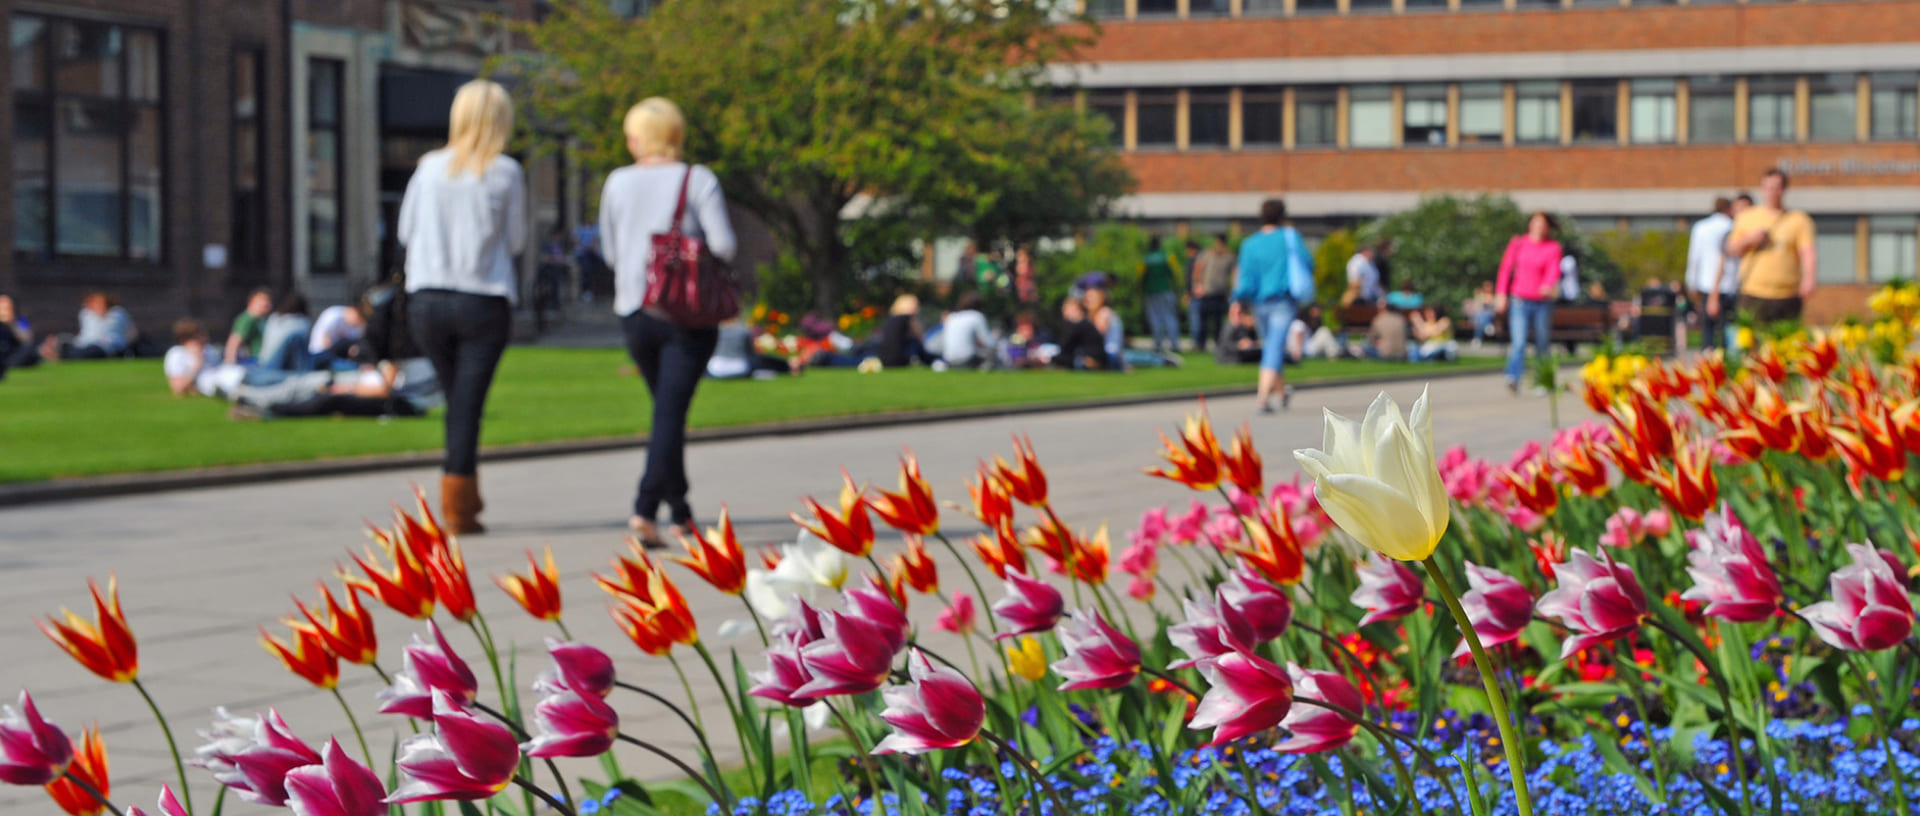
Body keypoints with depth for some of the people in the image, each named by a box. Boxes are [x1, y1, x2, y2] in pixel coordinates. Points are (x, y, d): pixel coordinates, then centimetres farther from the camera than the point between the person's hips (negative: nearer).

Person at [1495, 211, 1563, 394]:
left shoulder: (1553, 247, 2)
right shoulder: (1518, 243, 6)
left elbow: (1554, 270, -13)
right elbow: (1506, 267, 9)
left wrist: (1549, 285, -34)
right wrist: (1501, 293, 4)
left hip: (1542, 302, 1)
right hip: (1520, 301, -1)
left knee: (1542, 344, 8)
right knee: (1519, 341, -17)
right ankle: (1513, 379, -31)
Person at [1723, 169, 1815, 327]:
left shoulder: (1798, 219, 6)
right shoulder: (1746, 217, 14)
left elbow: (1808, 252, -5)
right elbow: (1731, 250, 17)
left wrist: (1808, 278, -23)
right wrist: (1748, 241, -4)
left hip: (1787, 296, -1)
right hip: (1753, 295, 1)